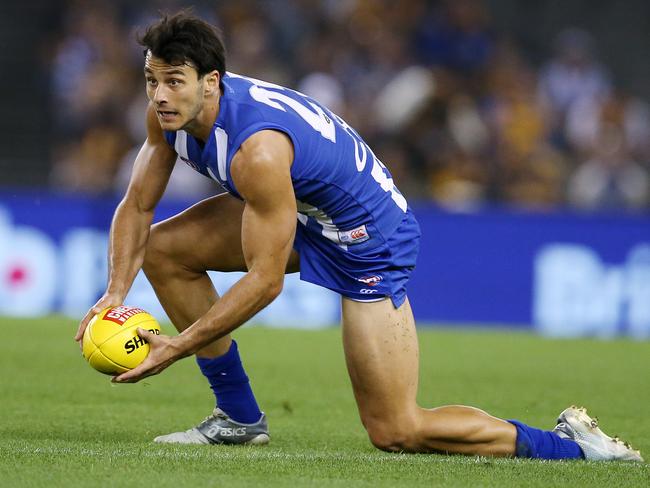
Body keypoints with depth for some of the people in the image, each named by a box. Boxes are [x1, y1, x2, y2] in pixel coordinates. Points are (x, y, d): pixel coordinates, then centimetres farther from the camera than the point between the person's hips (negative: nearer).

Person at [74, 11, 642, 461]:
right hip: (300, 216, 9)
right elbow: (138, 206, 0)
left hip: (370, 236, -9)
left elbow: (265, 282, -33)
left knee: (396, 431, -10)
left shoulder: (256, 149, -37)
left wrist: (179, 346, -29)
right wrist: (116, 292, -17)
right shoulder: (170, 112, -12)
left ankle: (567, 441, 3)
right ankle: (239, 416, 9)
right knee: (164, 248, -2)